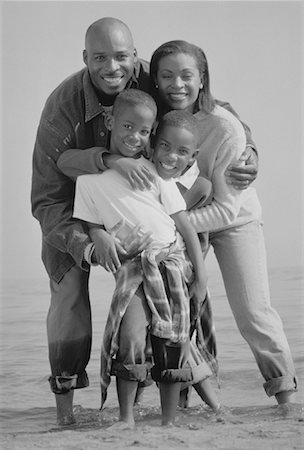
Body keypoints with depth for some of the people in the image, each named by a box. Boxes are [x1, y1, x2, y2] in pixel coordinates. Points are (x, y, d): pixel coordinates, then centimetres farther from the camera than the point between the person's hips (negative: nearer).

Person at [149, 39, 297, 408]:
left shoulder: (225, 128, -31)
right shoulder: (151, 119, -20)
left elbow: (226, 208, -28)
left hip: (233, 220, -3)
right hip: (177, 219, 3)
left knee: (252, 312, -7)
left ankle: (284, 386, 14)